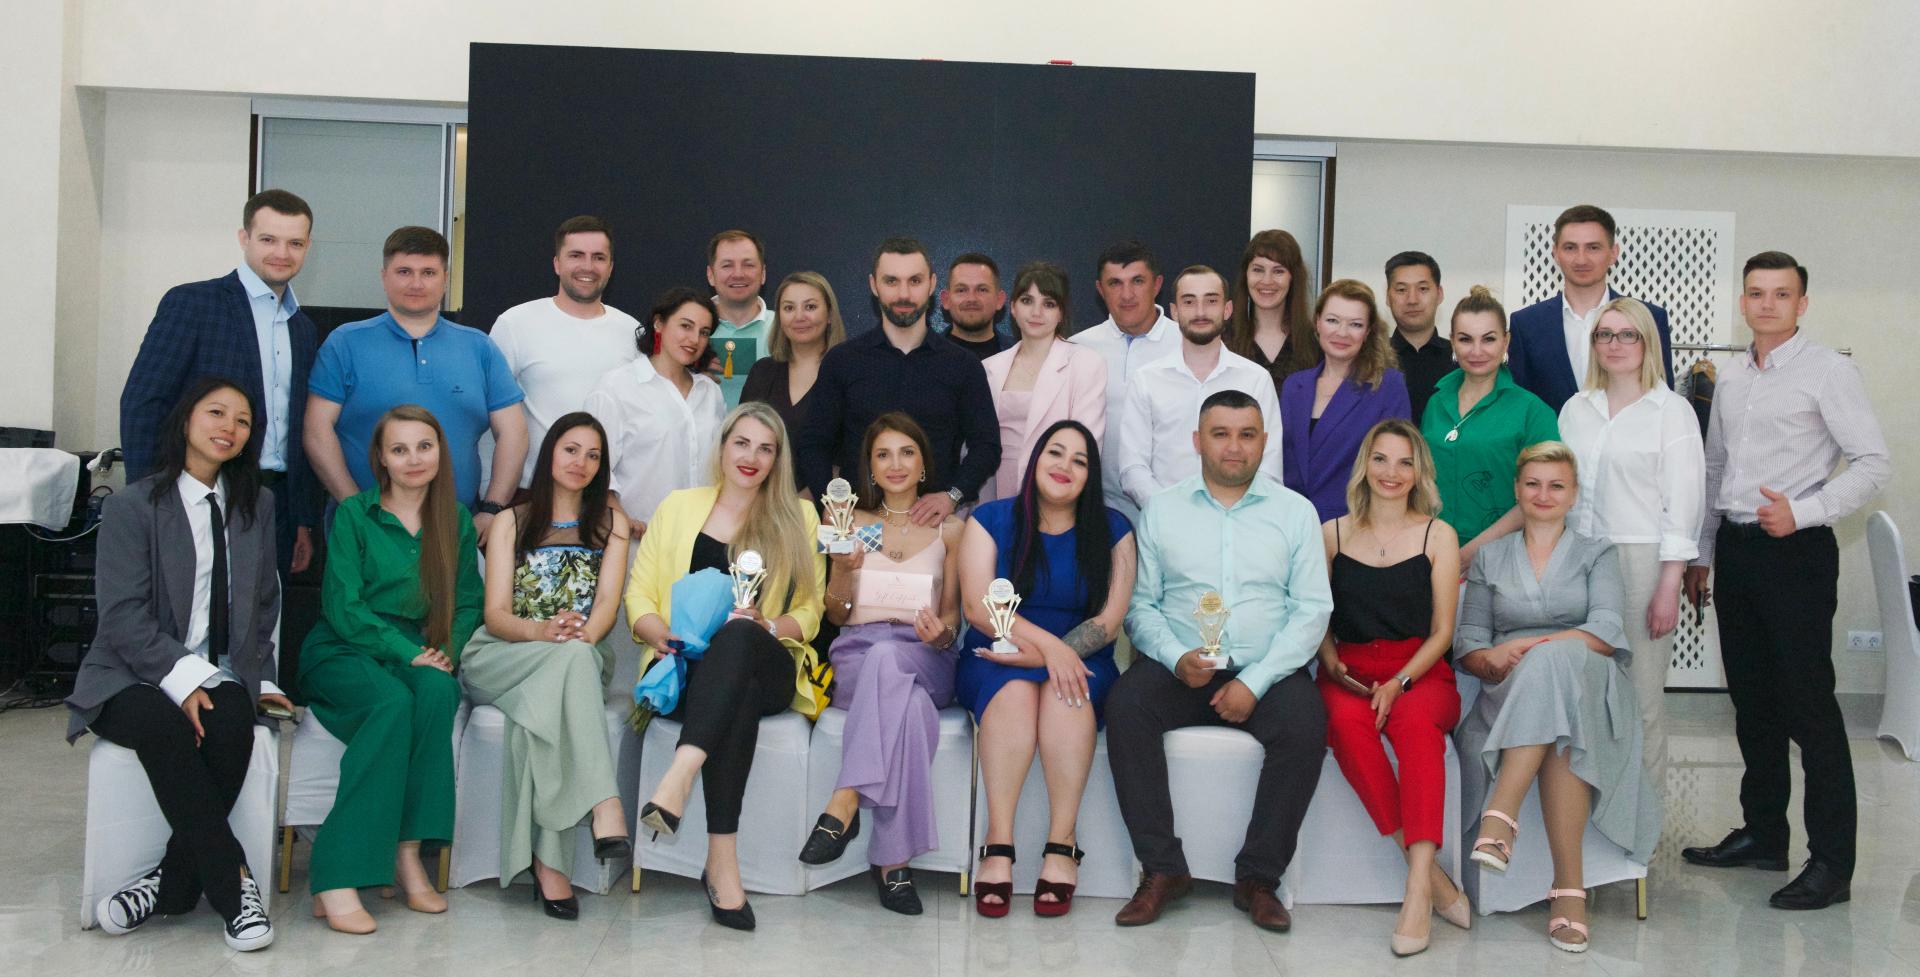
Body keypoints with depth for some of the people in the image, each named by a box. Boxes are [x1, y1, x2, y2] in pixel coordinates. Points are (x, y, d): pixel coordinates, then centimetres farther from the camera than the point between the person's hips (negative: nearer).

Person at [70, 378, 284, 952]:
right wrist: (185, 678, -22)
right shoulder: (132, 506, -1)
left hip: (222, 676, 3)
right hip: (131, 679, -3)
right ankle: (232, 882, -29)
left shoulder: (256, 505, 15)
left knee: (233, 725, -32)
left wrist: (260, 678, 6)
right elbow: (123, 616, -10)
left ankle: (173, 883, -19)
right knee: (164, 729, -36)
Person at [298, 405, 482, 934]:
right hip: (343, 652, -3)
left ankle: (407, 855, -29)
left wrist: (446, 651, -8)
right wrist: (409, 652, -17)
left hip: (421, 657, 3)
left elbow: (468, 602, 12)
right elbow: (343, 606, -7)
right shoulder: (354, 514, 0)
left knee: (437, 691, -33)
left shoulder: (457, 520, 11)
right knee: (393, 701, -36)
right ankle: (337, 879, -37)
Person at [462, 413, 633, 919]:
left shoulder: (611, 522, 18)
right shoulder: (511, 522, 16)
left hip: (581, 660, 1)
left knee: (541, 704, -37)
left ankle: (548, 858, -42)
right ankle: (604, 804, -48)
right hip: (501, 659, -1)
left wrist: (583, 635, -23)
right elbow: (495, 614, 3)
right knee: (573, 660, -37)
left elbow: (608, 604, 2)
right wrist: (542, 632, -21)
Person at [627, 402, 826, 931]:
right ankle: (723, 858, -43)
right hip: (686, 670, 1)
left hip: (765, 670, 0)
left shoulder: (798, 518, 16)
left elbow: (809, 613, 11)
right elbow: (639, 595, 13)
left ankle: (679, 778, -53)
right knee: (739, 699, -37)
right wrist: (662, 635, -9)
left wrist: (767, 625, -11)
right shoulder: (678, 506, 18)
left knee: (737, 636, -39)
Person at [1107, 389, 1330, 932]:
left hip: (1266, 670, 0)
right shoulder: (1162, 510, 11)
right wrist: (1176, 658, -15)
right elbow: (1140, 603, 5)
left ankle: (1258, 877, -16)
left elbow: (1312, 609, 1)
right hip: (1180, 667, 1)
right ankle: (1162, 868, -19)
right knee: (1126, 704, -28)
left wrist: (1255, 682, -12)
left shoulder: (1295, 511, 9)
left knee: (1306, 723, -30)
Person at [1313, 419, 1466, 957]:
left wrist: (1399, 682, -10)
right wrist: (1331, 662, -6)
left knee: (1416, 721, -36)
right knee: (1347, 722, -34)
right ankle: (1432, 875, -31)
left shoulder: (1438, 535, 10)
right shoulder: (1332, 534, 14)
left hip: (1420, 672, -1)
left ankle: (1417, 890, -41)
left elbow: (1442, 631, 5)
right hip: (1349, 671, 1)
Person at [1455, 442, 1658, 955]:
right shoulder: (1490, 558, 21)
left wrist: (1533, 648, -19)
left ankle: (1500, 816, -46)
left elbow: (1607, 632, -2)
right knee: (1561, 743, -36)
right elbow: (1466, 643, 13)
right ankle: (1569, 887, -39)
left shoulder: (1596, 553, 17)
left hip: (1588, 686, -1)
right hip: (1510, 695, 1)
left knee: (1554, 663, -39)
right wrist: (1492, 659, -13)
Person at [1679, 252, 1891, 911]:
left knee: (1808, 702, -6)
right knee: (1752, 699, 13)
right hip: (1735, 548, 7)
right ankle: (1763, 834, 25)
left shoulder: (1827, 372, -5)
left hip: (1796, 551, -7)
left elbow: (1873, 462, -10)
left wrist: (1803, 512, -21)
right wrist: (1700, 554, 19)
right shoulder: (1731, 379, 14)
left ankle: (1832, 862, 0)